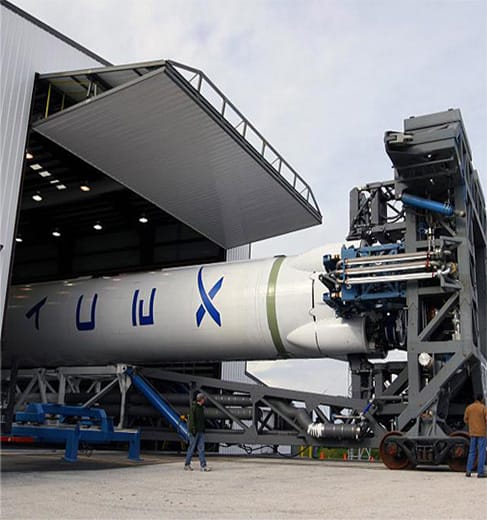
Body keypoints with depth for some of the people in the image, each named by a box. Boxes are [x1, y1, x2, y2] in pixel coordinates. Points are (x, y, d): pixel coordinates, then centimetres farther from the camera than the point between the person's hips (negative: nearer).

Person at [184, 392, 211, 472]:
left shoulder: (201, 408, 15)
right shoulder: (193, 408, -11)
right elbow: (192, 420, -16)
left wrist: (203, 429, 16)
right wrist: (193, 430, -21)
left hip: (201, 431, 7)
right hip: (194, 431, -7)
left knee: (201, 448, 0)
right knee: (192, 448, 1)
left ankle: (203, 466, -3)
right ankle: (187, 464, 14)